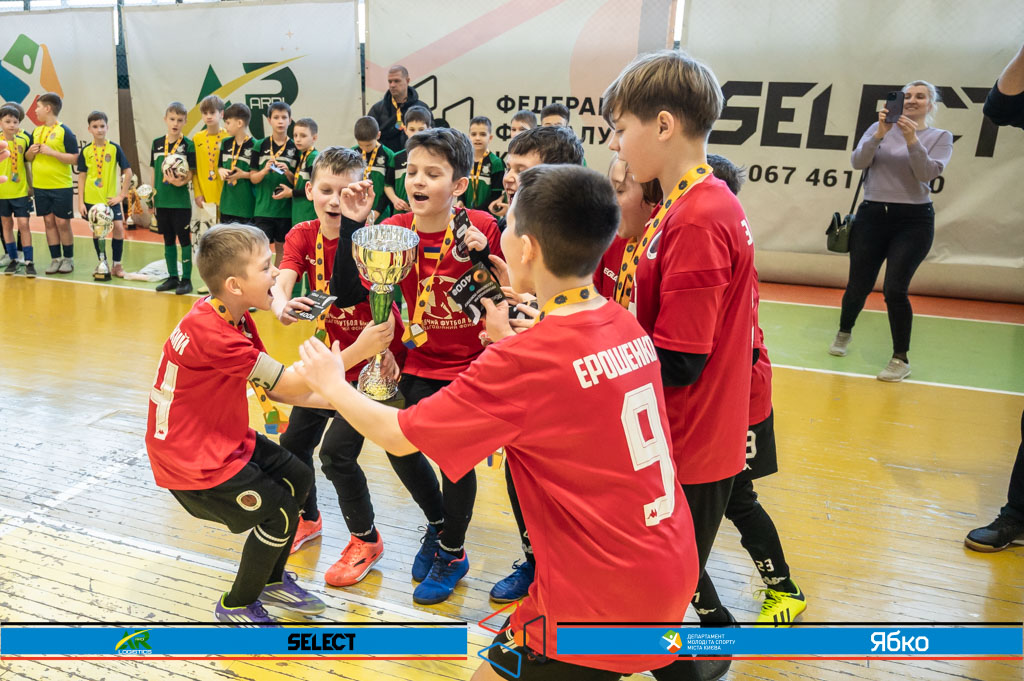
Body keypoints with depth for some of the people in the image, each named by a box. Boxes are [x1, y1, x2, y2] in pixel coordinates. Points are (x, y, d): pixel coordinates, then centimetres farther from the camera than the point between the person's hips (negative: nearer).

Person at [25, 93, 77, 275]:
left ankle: (68, 259, 12)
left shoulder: (64, 131, -7)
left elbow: (74, 158, -12)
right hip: (40, 186, 6)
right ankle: (55, 259, 13)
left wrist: (51, 152, -19)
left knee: (62, 222, -1)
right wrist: (31, 152, -4)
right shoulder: (36, 131, 11)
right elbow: (28, 158, 17)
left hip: (61, 186, -6)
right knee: (49, 222, 7)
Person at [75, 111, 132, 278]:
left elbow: (128, 172, -1)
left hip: (111, 198, -1)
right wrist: (80, 201, 0)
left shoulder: (115, 148, -2)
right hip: (91, 198, 1)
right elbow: (82, 176, 5)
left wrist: (122, 195, -6)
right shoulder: (86, 150, 2)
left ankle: (117, 265, 3)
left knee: (118, 227, -10)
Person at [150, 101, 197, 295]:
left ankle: (186, 279, 7)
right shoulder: (157, 144, 8)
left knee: (184, 239, 0)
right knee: (168, 239, 12)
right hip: (162, 200, 5)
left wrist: (181, 181, -28)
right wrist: (152, 195, 12)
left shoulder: (188, 145, -5)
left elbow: (191, 173, -8)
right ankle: (172, 277, 22)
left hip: (181, 200, -5)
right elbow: (154, 172, 13)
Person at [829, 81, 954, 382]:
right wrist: (879, 134, -19)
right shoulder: (880, 129, 7)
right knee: (858, 286, 5)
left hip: (913, 221, -2)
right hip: (872, 215, 2)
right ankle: (844, 333, 34)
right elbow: (858, 162, -6)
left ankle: (901, 359, 2)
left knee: (894, 289, -12)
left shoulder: (941, 137, 5)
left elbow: (929, 172, -10)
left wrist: (912, 140, -21)